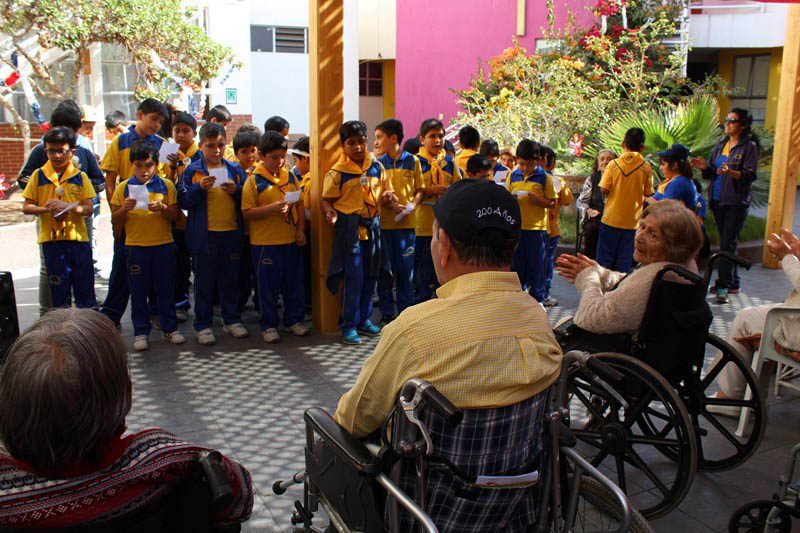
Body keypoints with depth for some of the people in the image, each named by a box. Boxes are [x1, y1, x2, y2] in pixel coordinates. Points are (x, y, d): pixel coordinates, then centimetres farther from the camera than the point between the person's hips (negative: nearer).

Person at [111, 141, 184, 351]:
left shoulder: (166, 185, 2)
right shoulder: (123, 188, 2)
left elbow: (175, 215, 2)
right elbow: (115, 221, 4)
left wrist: (162, 208, -18)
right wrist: (125, 209, -16)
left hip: (164, 244, 0)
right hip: (135, 245, 0)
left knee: (166, 288, 9)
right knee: (138, 290, 6)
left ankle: (170, 328, 20)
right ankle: (141, 332, 16)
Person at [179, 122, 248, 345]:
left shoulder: (235, 169, 8)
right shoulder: (192, 171, 0)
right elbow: (183, 201, -5)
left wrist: (236, 191, -9)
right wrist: (199, 188, -20)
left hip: (232, 233, 3)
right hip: (204, 235, -2)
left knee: (231, 280, 12)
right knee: (204, 282, 5)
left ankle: (232, 320, 25)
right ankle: (203, 325, 14)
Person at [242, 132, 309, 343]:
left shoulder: (290, 176, 7)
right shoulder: (254, 180, -7)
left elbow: (299, 205, 13)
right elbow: (246, 213, -11)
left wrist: (301, 230, 3)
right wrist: (271, 209, -22)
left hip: (291, 241, 4)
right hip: (264, 243, -4)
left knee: (294, 282, 13)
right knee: (267, 286, 6)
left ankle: (294, 319, 29)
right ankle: (269, 325, 19)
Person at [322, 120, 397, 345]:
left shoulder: (377, 168, 6)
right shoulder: (337, 172, -6)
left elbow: (386, 193, 16)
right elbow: (327, 199, -5)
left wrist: (389, 198, -7)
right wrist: (330, 212, -26)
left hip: (372, 225, 5)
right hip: (349, 227, -5)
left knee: (371, 275, 12)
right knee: (353, 276, -5)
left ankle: (364, 319, 27)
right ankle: (349, 326, 6)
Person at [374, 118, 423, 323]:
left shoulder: (412, 161, 3)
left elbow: (419, 190, 7)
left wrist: (411, 206, -12)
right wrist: (390, 206, -12)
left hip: (406, 223, -1)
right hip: (383, 222, 1)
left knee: (406, 269, 4)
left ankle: (406, 312, 16)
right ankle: (386, 313, 15)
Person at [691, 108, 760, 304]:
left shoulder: (749, 146, -5)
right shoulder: (721, 145, 15)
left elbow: (751, 175, -13)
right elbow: (711, 173, 16)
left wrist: (730, 172, -30)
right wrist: (705, 167, -5)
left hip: (737, 202, -7)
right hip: (718, 200, 7)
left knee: (728, 244, -10)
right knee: (726, 243, 12)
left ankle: (723, 286, -10)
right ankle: (732, 283, 22)